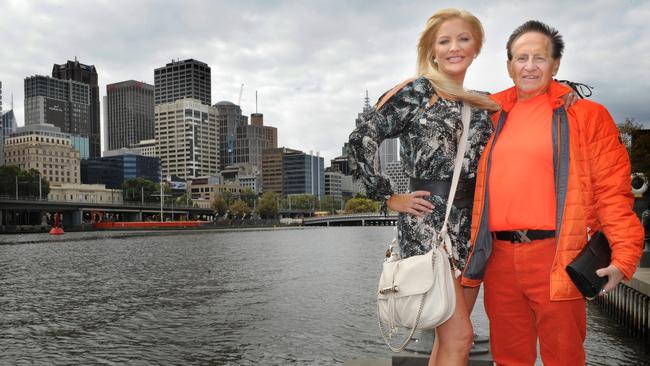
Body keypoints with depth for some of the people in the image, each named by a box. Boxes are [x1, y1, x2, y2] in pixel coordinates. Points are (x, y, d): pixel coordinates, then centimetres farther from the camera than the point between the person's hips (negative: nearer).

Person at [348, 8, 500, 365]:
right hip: (427, 222, -6)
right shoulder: (417, 91, -2)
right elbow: (363, 136, -7)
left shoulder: (482, 105, 16)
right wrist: (389, 197, -7)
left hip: (471, 226, 6)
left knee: (449, 336, 12)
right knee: (459, 335, -9)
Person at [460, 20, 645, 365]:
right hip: (499, 257, 4)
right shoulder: (494, 115, 13)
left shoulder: (586, 114, 3)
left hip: (555, 256, -3)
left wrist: (624, 253, -11)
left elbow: (612, 188, -2)